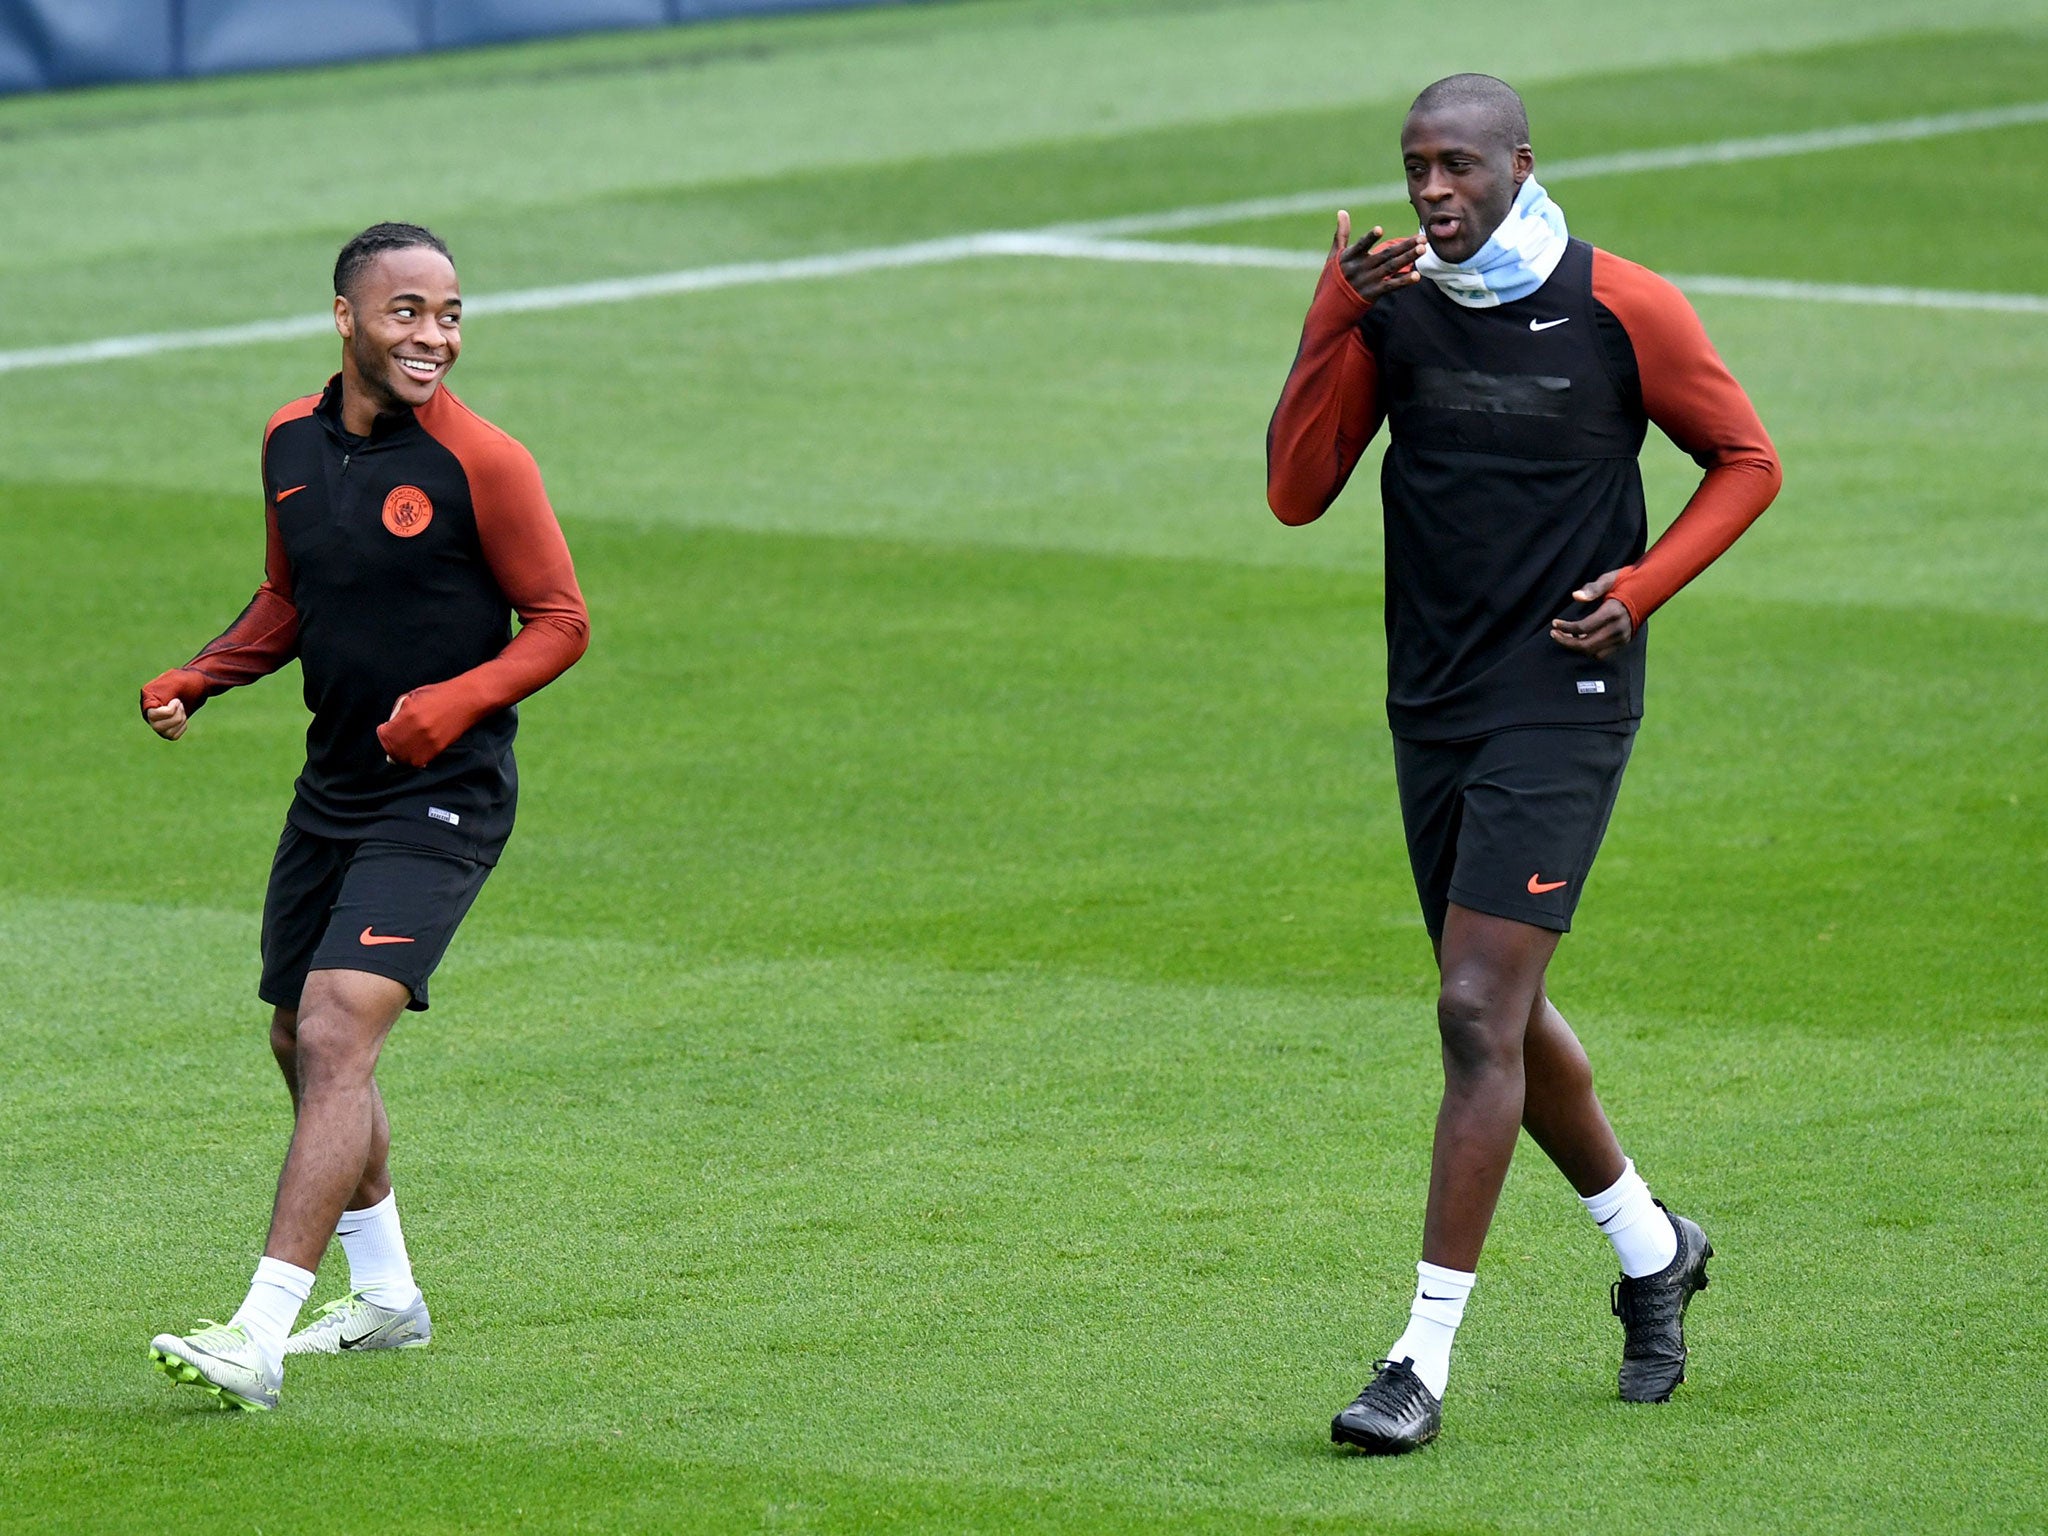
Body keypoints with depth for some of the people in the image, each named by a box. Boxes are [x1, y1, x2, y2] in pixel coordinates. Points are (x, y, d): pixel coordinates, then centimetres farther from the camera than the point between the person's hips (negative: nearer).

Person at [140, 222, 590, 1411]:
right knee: (302, 1043, 17)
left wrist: (454, 702, -24)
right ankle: (386, 1295, 38)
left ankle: (262, 1339, -22)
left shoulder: (482, 462, -14)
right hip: (331, 794, 8)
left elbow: (561, 621, -9)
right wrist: (193, 682, 5)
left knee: (338, 1035, -19)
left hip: (442, 800, -8)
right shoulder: (293, 442, 6)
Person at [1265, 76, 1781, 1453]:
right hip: (1432, 706, 5)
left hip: (1563, 707, -5)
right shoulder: (1387, 309, 1)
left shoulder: (1623, 310, -9)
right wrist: (1332, 324, -16)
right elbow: (1297, 495, -5)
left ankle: (1426, 1362, -12)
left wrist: (1639, 589, -10)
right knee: (1504, 1014, 16)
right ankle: (1653, 1249, 40)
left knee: (1478, 1014, -13)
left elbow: (1747, 461, 3)